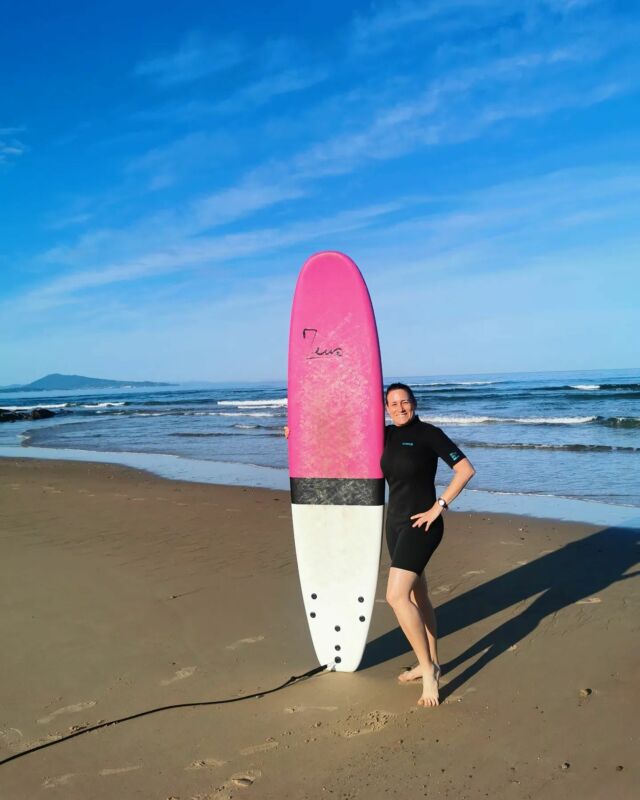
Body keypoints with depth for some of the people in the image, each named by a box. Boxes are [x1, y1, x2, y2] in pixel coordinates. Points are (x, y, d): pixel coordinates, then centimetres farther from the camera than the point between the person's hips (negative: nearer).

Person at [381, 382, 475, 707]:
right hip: (395, 522, 7)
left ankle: (428, 669, -1)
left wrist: (439, 507, -16)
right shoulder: (385, 435, 8)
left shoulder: (429, 434, -10)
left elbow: (465, 470, -13)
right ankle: (431, 663, 31)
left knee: (396, 596, -15)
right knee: (416, 596, 16)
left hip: (420, 525, -7)